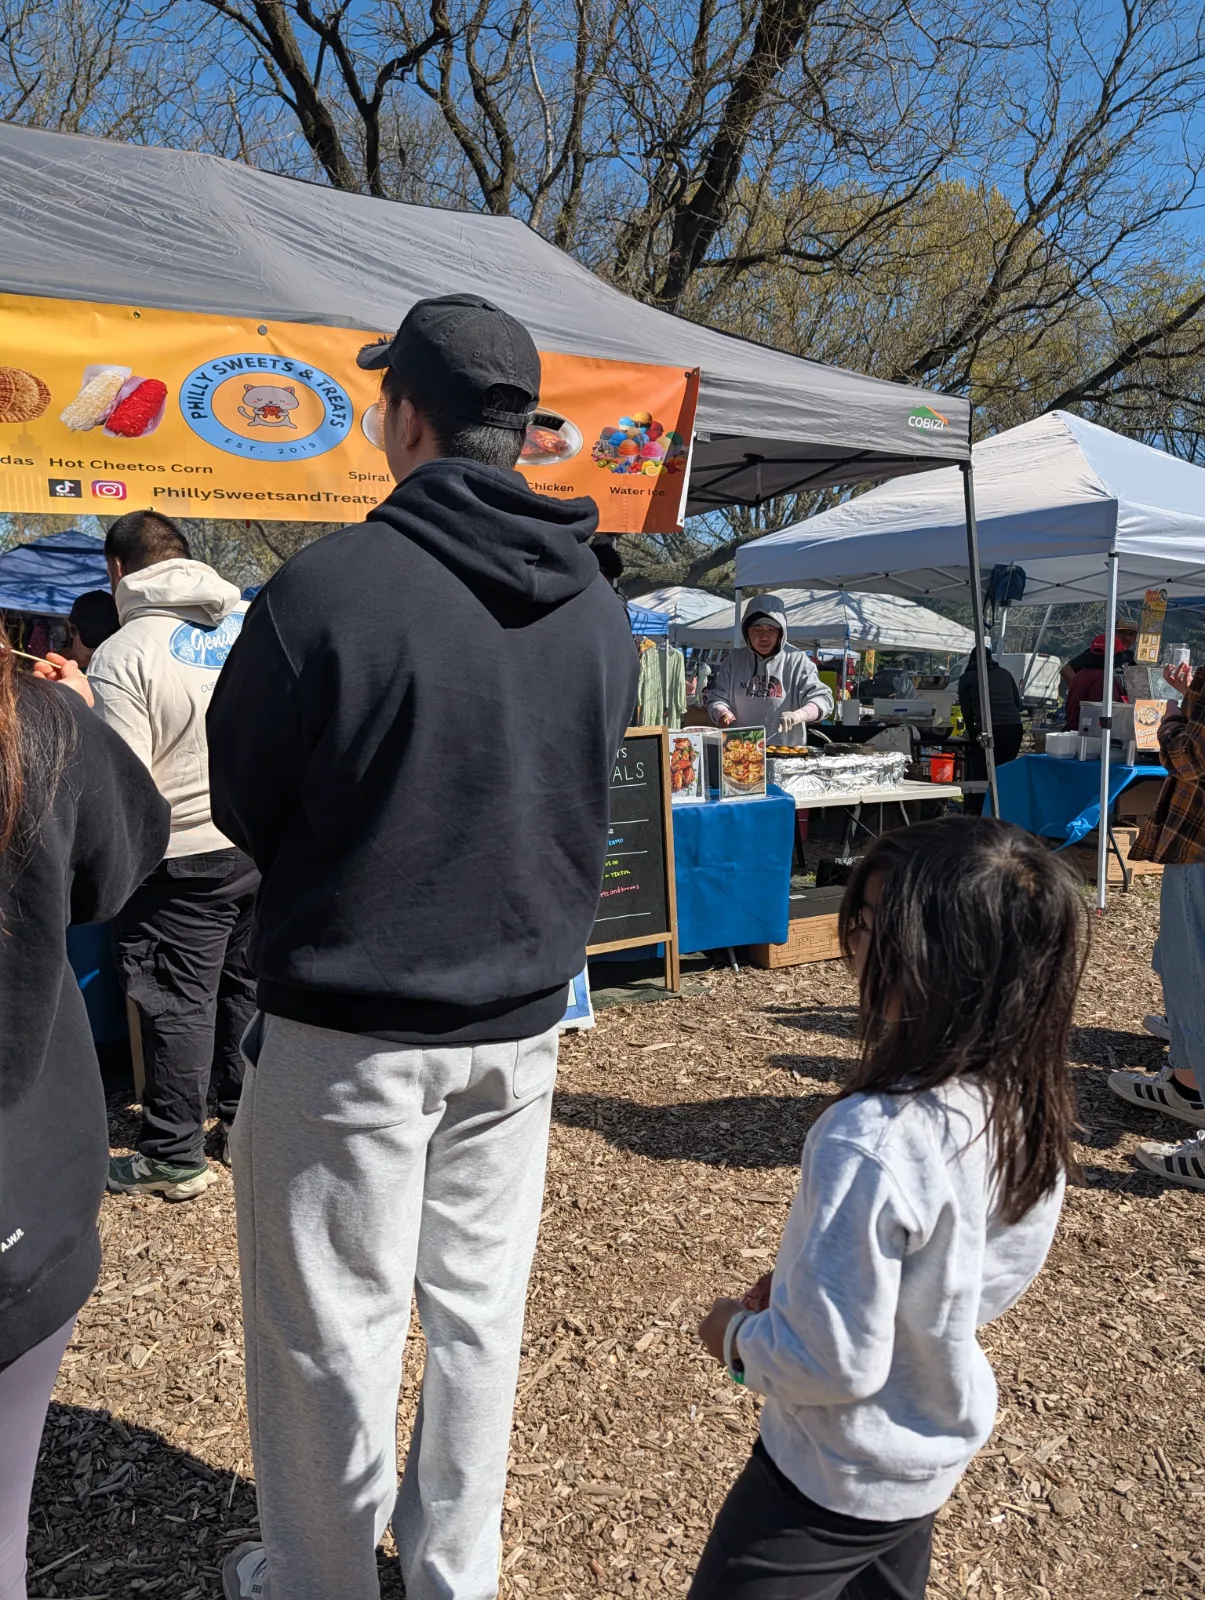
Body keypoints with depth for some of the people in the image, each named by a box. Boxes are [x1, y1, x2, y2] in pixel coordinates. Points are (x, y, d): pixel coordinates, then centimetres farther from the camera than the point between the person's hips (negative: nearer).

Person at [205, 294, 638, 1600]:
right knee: (479, 1307, 19)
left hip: (348, 1028, -5)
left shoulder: (328, 585, -18)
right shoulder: (598, 605, -1)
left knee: (333, 1329, 13)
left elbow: (241, 802, -5)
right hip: (519, 1020, 5)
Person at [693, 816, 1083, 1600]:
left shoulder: (870, 1141, -37)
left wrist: (738, 1337, -10)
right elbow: (1005, 1277, 3)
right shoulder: (1032, 1107, -13)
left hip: (838, 1483, -7)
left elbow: (833, 1363, -30)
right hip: (944, 1453, 7)